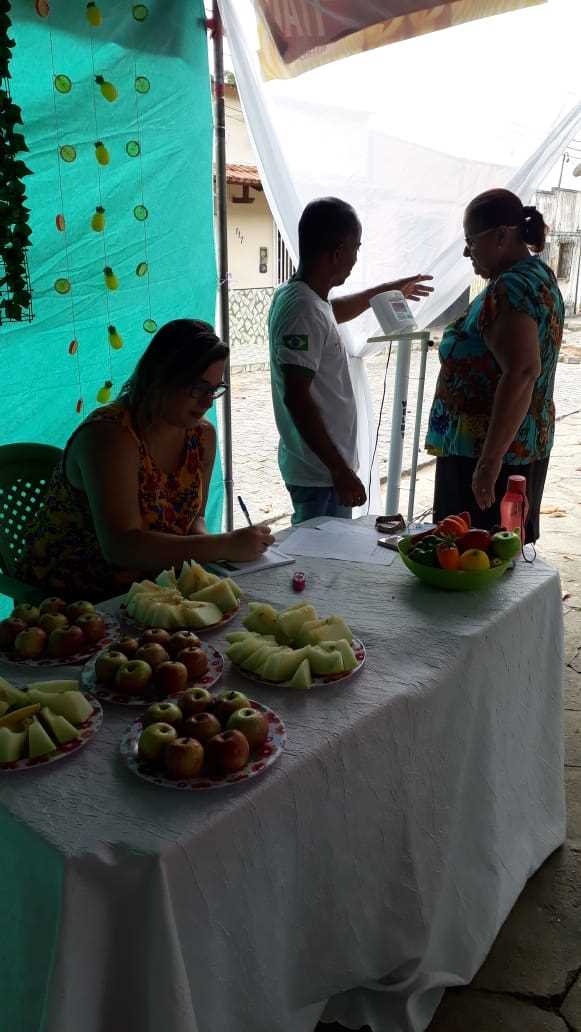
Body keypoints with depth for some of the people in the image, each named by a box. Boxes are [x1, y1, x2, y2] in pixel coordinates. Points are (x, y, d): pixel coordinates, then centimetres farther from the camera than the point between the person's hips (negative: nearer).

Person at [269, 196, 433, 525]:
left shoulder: (303, 296, 9)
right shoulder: (302, 310, -22)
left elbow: (333, 311, 34)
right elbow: (296, 399, -26)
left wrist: (386, 290, 43)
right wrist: (341, 472, -25)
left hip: (322, 466, 10)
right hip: (321, 473, -10)